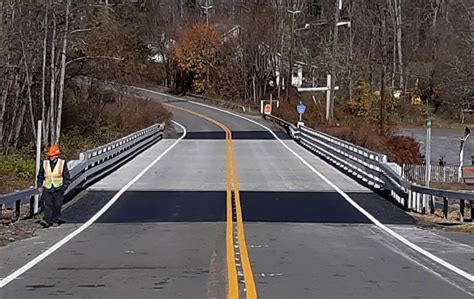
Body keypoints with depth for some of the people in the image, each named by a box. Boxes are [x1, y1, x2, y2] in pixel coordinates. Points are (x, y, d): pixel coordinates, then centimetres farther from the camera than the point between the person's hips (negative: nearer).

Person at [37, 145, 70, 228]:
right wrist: (39, 186, 5)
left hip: (58, 189, 0)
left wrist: (64, 187, -1)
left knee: (57, 205, 4)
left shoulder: (62, 163, -1)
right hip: (47, 188, 0)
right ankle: (46, 221, -17)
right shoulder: (44, 163, 3)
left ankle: (55, 221, 17)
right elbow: (40, 176, 13)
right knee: (48, 205, -10)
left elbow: (67, 177, 5)